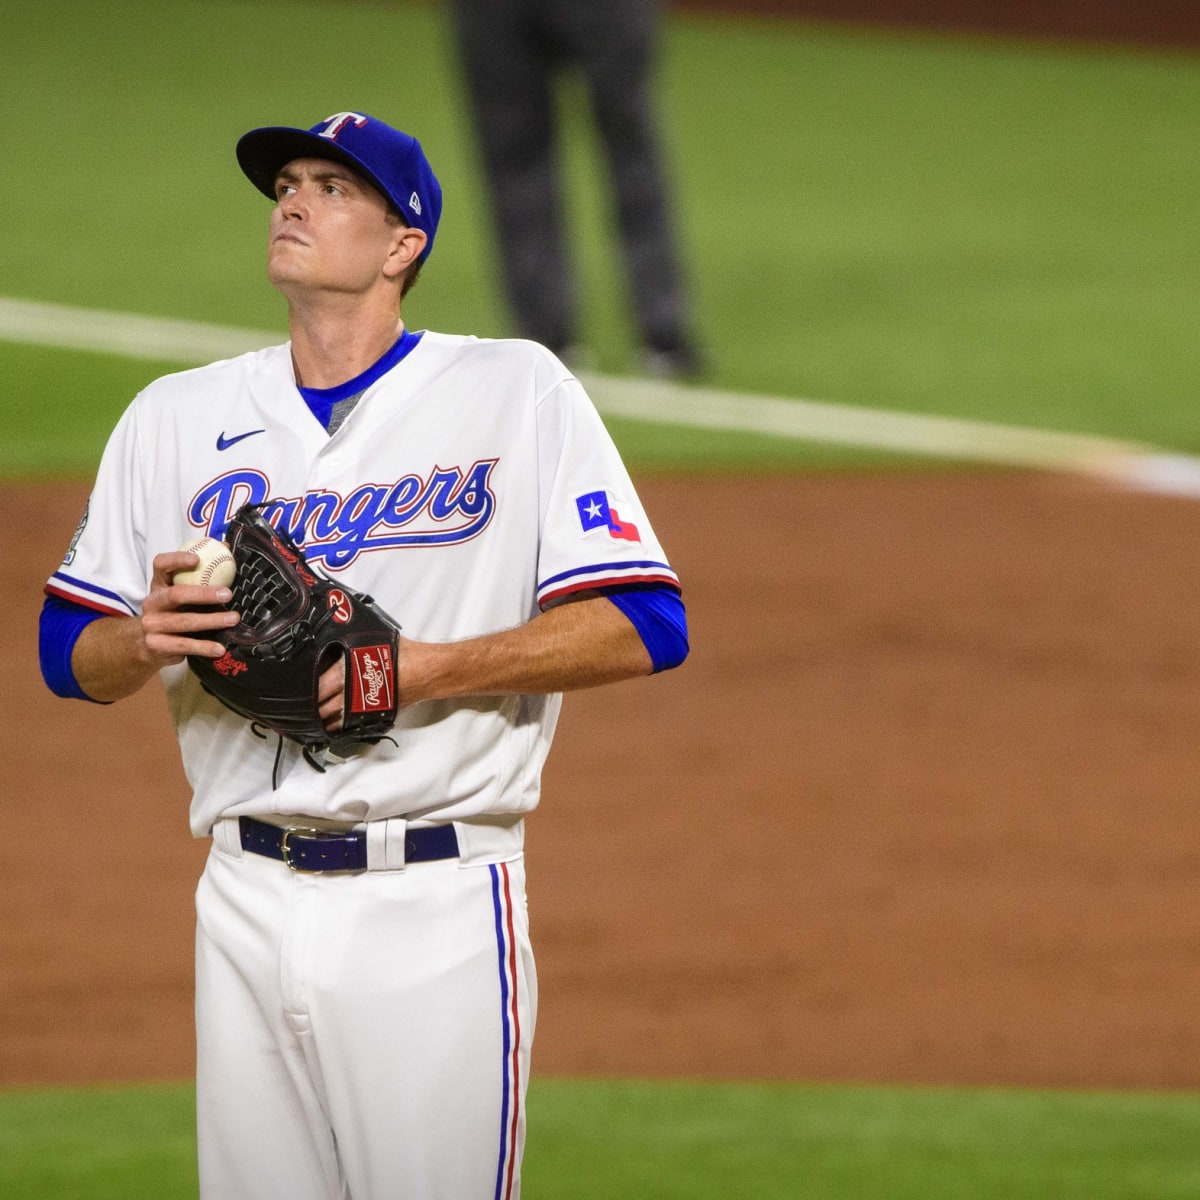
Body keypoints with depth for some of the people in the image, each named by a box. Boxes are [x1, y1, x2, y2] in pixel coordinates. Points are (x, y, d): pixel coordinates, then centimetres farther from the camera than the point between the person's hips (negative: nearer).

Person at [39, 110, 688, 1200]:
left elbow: (642, 629, -6)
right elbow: (72, 655, 14)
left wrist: (424, 667, -16)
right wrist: (145, 638, -9)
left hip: (437, 906, -4)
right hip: (247, 897, 4)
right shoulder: (176, 417, 12)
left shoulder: (519, 394, 0)